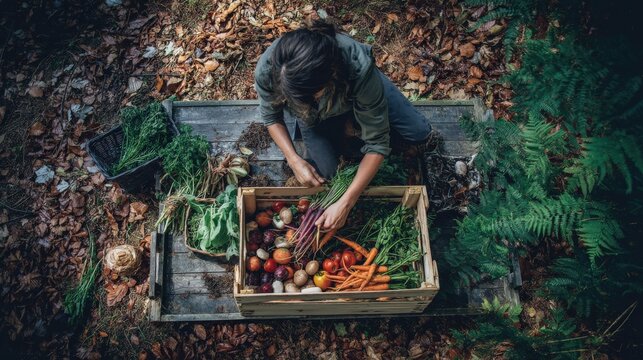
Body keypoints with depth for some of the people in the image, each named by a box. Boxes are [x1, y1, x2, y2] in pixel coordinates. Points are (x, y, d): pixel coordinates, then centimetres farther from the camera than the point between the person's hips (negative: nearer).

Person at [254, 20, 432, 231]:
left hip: (352, 92, -1)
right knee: (324, 173, -9)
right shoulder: (267, 70, -41)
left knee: (419, 133, -5)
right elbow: (271, 116, -16)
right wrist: (294, 160, -28)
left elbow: (377, 144, -35)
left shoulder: (360, 70, -47)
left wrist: (345, 204, -39)